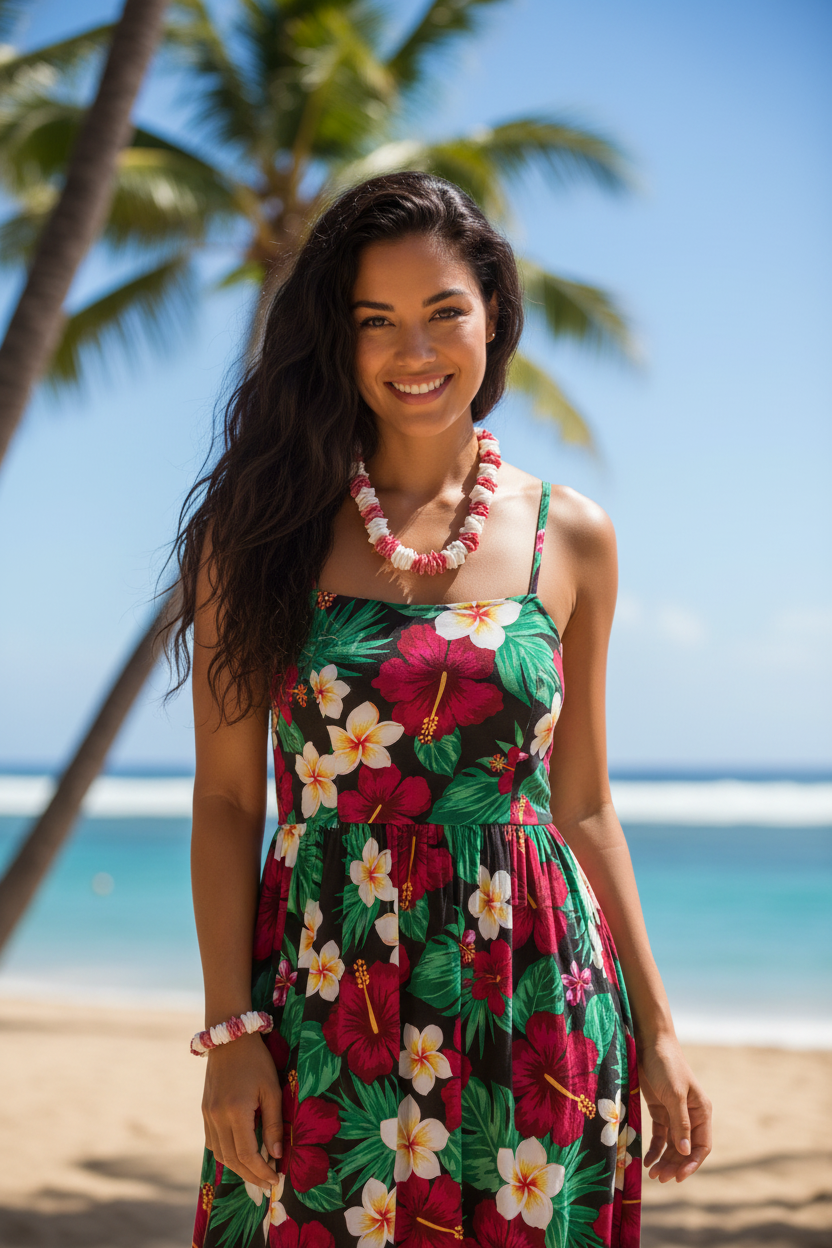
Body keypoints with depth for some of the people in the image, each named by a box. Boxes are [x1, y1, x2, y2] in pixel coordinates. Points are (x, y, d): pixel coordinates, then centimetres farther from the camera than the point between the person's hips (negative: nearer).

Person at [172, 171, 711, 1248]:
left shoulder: (570, 539, 4)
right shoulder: (263, 526, 0)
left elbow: (583, 807, 9)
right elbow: (226, 799, 0)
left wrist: (655, 1030, 8)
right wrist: (229, 1029, -6)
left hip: (531, 1008, 1)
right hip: (322, 999, -1)